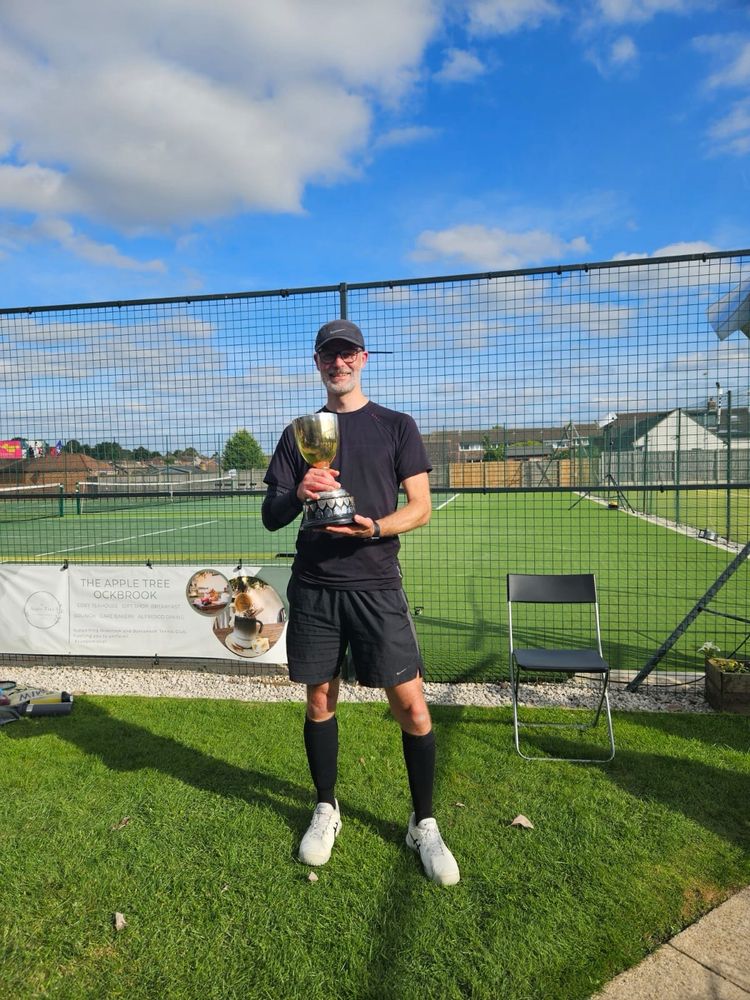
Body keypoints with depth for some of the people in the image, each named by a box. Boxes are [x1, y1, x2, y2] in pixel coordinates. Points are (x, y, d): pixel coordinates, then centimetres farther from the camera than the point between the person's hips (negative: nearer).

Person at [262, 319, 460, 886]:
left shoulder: (397, 426, 6)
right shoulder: (299, 433, 11)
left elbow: (421, 507, -1)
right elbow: (271, 517, 6)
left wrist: (375, 527, -20)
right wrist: (298, 495, -17)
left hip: (377, 587, -2)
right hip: (314, 588, 2)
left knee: (412, 706, -4)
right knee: (320, 700, 11)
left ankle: (424, 824, 16)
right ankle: (326, 810, 33)